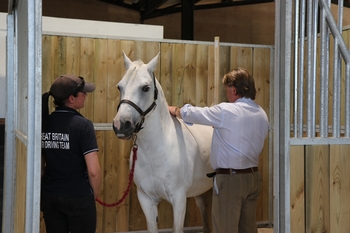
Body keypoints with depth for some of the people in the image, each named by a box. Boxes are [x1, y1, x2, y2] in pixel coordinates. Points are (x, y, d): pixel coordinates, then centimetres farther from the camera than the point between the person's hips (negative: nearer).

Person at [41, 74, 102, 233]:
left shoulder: (43, 123, 1)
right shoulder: (82, 125, -15)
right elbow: (93, 171, -18)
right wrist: (95, 195, -2)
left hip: (49, 196, 5)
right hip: (79, 197, -5)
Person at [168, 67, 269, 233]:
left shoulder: (225, 111, -15)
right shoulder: (262, 114, 6)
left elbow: (191, 114, -6)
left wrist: (175, 110, 13)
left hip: (229, 179, -8)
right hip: (253, 177, 8)